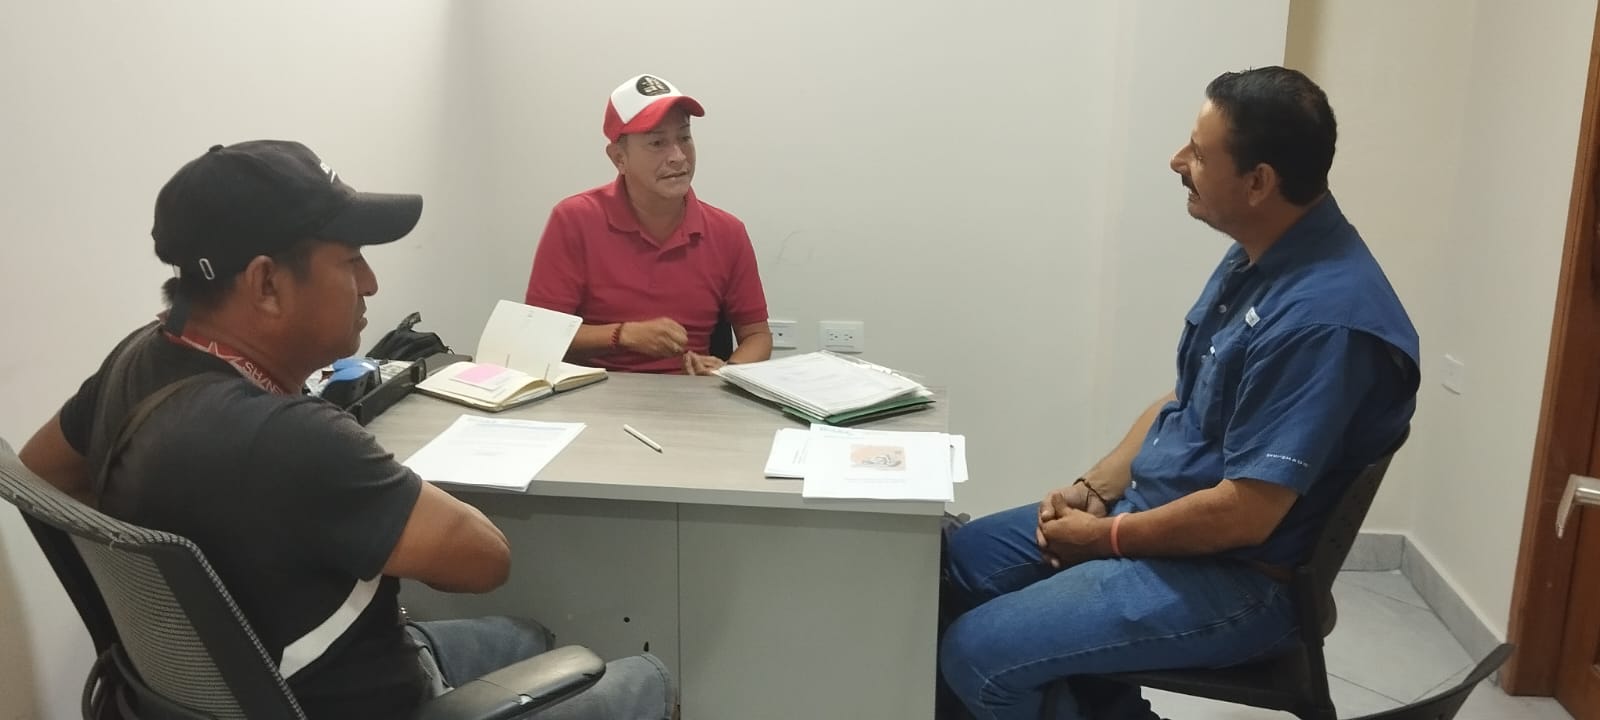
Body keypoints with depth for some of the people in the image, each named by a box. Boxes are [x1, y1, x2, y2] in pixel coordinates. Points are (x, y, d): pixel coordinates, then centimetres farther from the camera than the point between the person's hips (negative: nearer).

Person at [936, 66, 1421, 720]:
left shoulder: (1323, 316, -28)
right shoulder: (1257, 256, 4)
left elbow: (1244, 513, -27)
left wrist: (1105, 536, -14)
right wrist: (1096, 487, 2)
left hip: (1233, 577, -9)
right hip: (1160, 512, 10)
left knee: (978, 654, -17)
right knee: (960, 563, 11)